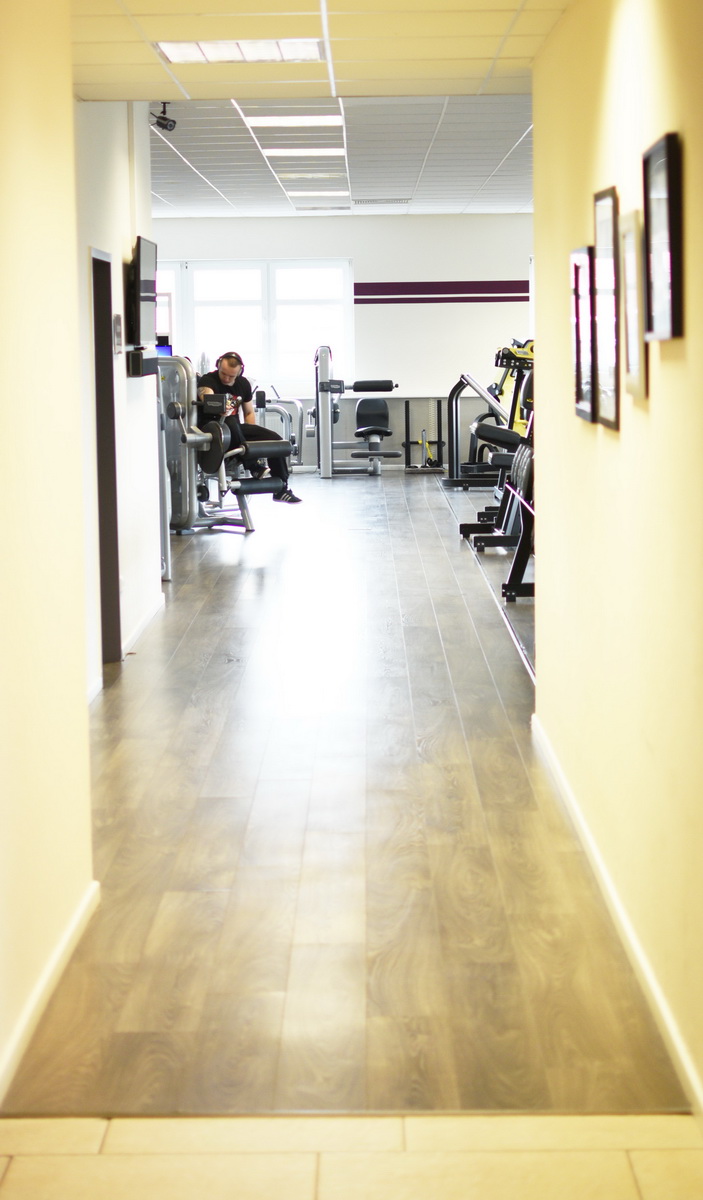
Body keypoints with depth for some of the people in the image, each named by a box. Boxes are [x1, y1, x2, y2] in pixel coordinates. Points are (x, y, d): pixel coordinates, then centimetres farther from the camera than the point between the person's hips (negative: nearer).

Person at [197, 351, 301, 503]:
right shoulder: (207, 380, -12)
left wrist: (252, 434, 1)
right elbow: (208, 398, -35)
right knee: (231, 422, -40)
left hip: (235, 430, 6)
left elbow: (249, 412, 17)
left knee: (275, 439, -9)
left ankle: (281, 489, -1)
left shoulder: (243, 384, 8)